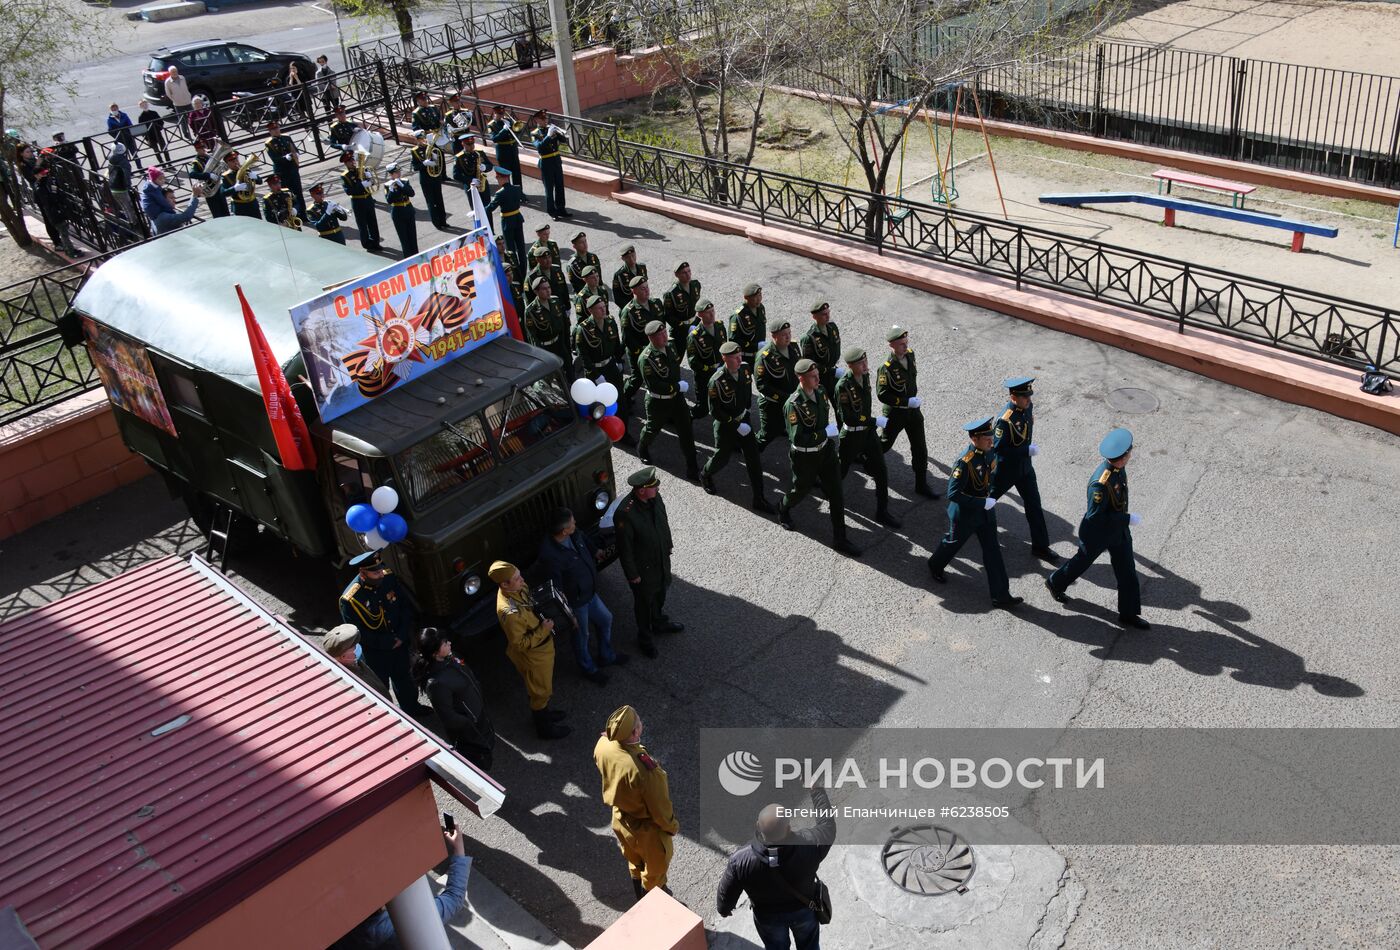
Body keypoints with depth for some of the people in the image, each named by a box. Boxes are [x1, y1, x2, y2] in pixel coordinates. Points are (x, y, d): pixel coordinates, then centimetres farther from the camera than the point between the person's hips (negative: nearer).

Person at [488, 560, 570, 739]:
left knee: (544, 686, 30)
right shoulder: (509, 612, -39)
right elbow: (520, 643, -29)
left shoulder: (519, 588, -14)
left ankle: (543, 712, 55)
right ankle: (544, 728, 39)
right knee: (540, 691, 16)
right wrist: (543, 630, -28)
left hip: (543, 646, 8)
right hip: (532, 655, -8)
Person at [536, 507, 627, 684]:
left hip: (590, 592, 8)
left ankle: (607, 656, 52)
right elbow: (557, 590, -27)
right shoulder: (550, 555, -38)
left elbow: (591, 547, 10)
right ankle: (589, 669, 45)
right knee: (583, 636, 17)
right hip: (576, 602, -8)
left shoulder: (575, 534, -16)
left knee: (606, 619, 26)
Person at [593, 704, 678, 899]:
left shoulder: (602, 744, -24)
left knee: (634, 862, 34)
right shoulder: (646, 770, -44)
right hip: (647, 828, -6)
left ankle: (640, 895, 60)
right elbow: (660, 809, -27)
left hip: (620, 819, 6)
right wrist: (672, 826, -5)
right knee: (655, 868, 26)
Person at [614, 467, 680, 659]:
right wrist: (632, 574, -16)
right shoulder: (625, 513, -36)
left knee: (661, 594, 29)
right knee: (644, 602, 17)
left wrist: (668, 548, 15)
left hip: (662, 559, 7)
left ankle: (659, 622, 56)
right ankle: (645, 637, 40)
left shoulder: (655, 497, -15)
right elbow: (625, 548, -25)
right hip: (643, 567, -6)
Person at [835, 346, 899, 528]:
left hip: (868, 431, 6)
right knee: (840, 471, 14)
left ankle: (882, 512, 16)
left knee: (881, 472, 5)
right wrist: (875, 421, -25)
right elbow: (848, 418, -27)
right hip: (851, 436, -6)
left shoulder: (865, 376, -3)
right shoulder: (843, 386, -27)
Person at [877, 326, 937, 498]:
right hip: (894, 412, -6)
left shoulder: (910, 354, -4)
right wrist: (907, 402, -25)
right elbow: (882, 394, -24)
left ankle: (921, 484, 17)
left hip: (913, 409, 6)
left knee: (920, 447, 7)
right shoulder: (886, 367, -26)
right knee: (885, 443, 15)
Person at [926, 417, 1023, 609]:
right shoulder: (964, 462, -31)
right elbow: (953, 494, -30)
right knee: (952, 543, 19)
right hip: (965, 514, -6)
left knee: (993, 551, 7)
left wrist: (991, 497, 8)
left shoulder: (989, 452, -7)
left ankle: (1001, 596, 13)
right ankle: (935, 566, 50)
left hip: (986, 512, 6)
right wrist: (982, 503, -27)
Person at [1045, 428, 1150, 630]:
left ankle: (1129, 614, 28)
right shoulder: (1101, 483, -38)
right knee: (1083, 560, 19)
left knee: (1128, 570, 13)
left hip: (1119, 530, 7)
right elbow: (1095, 516, -31)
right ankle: (1055, 583, 47)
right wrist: (1127, 519, -27)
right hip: (1098, 533, -7)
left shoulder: (1118, 467, -11)